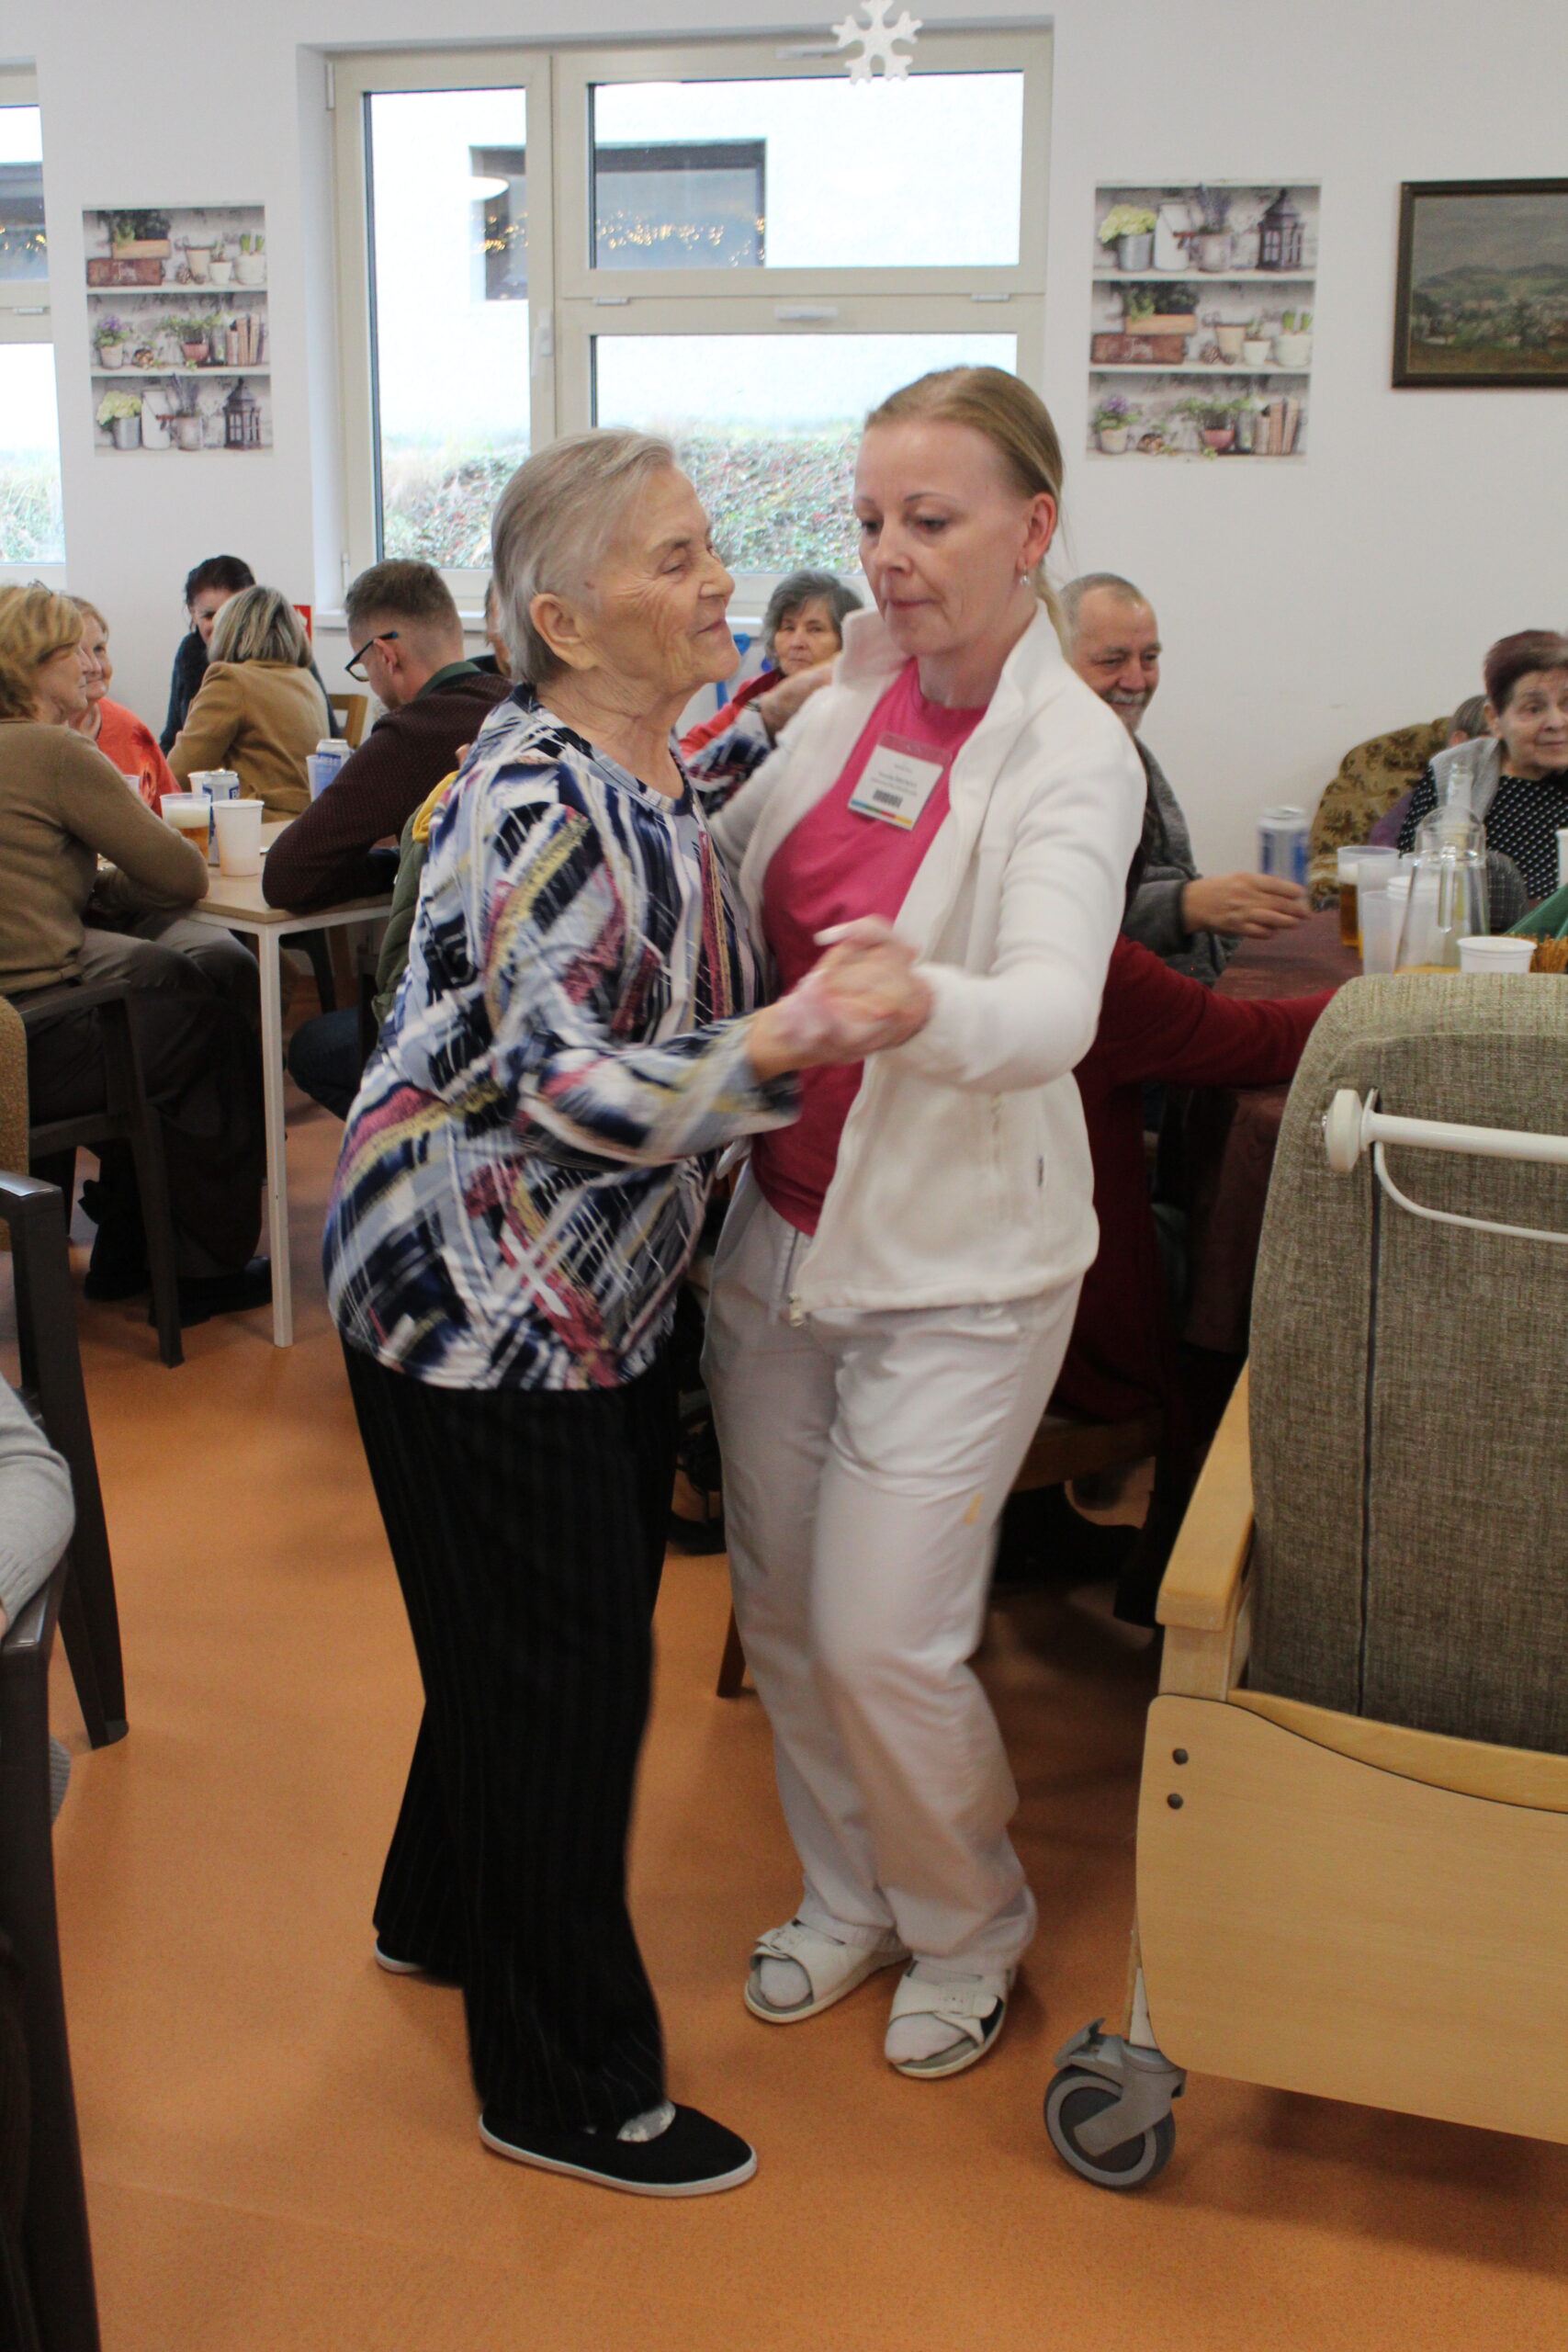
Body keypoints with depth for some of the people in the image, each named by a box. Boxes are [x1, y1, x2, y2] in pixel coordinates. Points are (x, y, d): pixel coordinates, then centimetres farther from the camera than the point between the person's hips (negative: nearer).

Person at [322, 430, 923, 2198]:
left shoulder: (649, 769, 7)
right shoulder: (535, 803, -23)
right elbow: (566, 1086, -29)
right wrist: (782, 1044, -41)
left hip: (587, 1292, 9)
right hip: (478, 1292, -9)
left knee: (538, 1636, 22)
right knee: (561, 1668, 1)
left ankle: (443, 1913, 45)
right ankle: (565, 2089, 18)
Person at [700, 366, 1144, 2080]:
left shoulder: (1073, 753, -16)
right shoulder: (849, 687, 3)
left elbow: (1053, 1014, -33)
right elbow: (722, 868, 16)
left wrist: (923, 1001, -54)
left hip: (956, 1257, -6)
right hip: (775, 1218, 6)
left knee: (883, 1636, -4)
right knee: (781, 1605, 14)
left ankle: (968, 1930, 26)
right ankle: (847, 1898, 39)